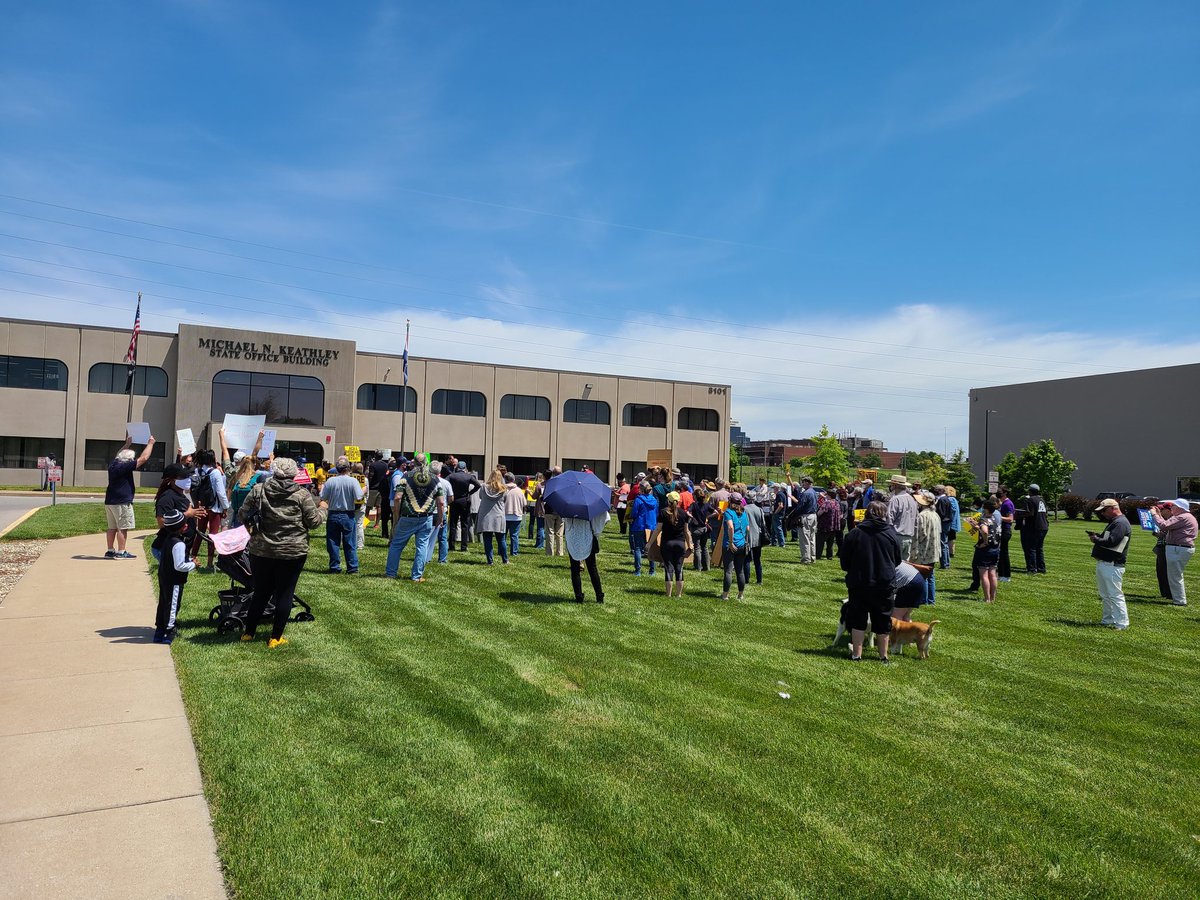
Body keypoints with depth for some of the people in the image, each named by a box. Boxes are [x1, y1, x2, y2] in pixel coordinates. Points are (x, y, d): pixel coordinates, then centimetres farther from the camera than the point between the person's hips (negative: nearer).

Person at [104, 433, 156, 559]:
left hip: (110, 501, 9)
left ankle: (110, 551, 16)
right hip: (122, 502, -9)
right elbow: (143, 458, -14)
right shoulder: (125, 466, -15)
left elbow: (119, 455, 32)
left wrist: (127, 444, 39)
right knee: (122, 528, -5)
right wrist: (150, 443, -4)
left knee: (112, 527, 13)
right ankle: (121, 552, -4)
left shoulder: (113, 464, 8)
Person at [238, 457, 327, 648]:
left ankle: (249, 632, 26)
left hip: (261, 551, 3)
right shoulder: (301, 494, -9)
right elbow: (314, 521, -5)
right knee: (284, 594, 8)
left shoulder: (258, 490, -2)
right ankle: (276, 638, 12)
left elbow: (243, 515, 2)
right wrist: (322, 509, 14)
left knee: (261, 592, 17)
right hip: (292, 553, -3)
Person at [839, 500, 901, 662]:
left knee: (858, 620, 10)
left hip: (858, 583, -1)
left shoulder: (854, 533, -9)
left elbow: (844, 563, -3)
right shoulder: (892, 534, -5)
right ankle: (883, 655, 22)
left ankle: (857, 654, 11)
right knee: (882, 620, 14)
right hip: (884, 584, 1)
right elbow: (898, 561, 7)